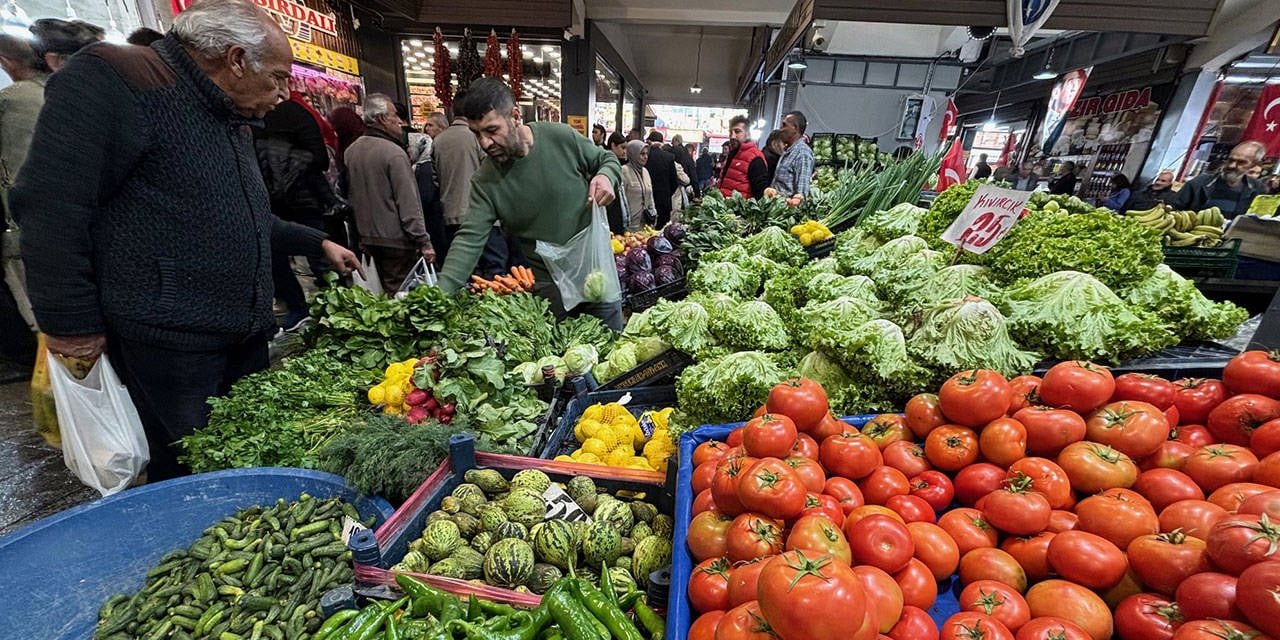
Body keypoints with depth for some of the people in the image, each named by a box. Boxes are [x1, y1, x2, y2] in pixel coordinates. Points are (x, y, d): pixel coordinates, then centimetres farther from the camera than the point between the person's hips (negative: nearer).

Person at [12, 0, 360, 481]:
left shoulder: (229, 118, 16)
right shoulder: (112, 79, -12)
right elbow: (50, 202, -17)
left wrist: (318, 243, 20)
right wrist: (71, 323, -17)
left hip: (245, 333, 8)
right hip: (169, 340, -8)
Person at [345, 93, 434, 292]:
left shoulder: (351, 151, 10)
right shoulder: (394, 153, -16)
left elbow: (350, 195, 18)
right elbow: (408, 204, -20)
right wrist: (424, 242, -16)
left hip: (369, 237, 9)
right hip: (396, 239, -9)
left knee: (387, 292, 19)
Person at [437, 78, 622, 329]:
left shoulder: (562, 137, -11)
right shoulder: (485, 181, -9)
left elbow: (608, 160, 4)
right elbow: (469, 240, -13)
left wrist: (606, 177, -21)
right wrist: (441, 294, -24)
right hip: (546, 288, 1)